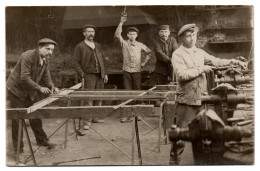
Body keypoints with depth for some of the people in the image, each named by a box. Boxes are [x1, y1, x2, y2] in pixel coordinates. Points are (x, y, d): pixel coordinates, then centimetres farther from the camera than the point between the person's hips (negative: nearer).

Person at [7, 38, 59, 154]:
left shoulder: (46, 60, -1)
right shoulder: (27, 57, -26)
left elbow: (46, 77, 2)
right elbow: (24, 78, -30)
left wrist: (52, 87, -17)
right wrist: (39, 88, -32)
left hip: (31, 92, 7)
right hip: (16, 90, -7)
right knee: (18, 118, 0)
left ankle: (41, 140, 28)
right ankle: (18, 147, 11)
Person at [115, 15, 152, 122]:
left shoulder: (140, 45, 6)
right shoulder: (124, 43, 2)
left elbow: (149, 53, 18)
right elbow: (117, 35, -15)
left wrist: (144, 63, 9)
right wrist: (121, 23, -21)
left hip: (137, 71, 1)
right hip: (126, 71, -1)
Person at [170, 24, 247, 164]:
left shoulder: (200, 52, 11)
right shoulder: (177, 54, -8)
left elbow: (216, 61, 20)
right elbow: (182, 74, -21)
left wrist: (233, 61, 10)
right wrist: (201, 69, -13)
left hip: (201, 98, 6)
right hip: (186, 100, -6)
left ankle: (199, 159, 29)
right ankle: (174, 159, 14)